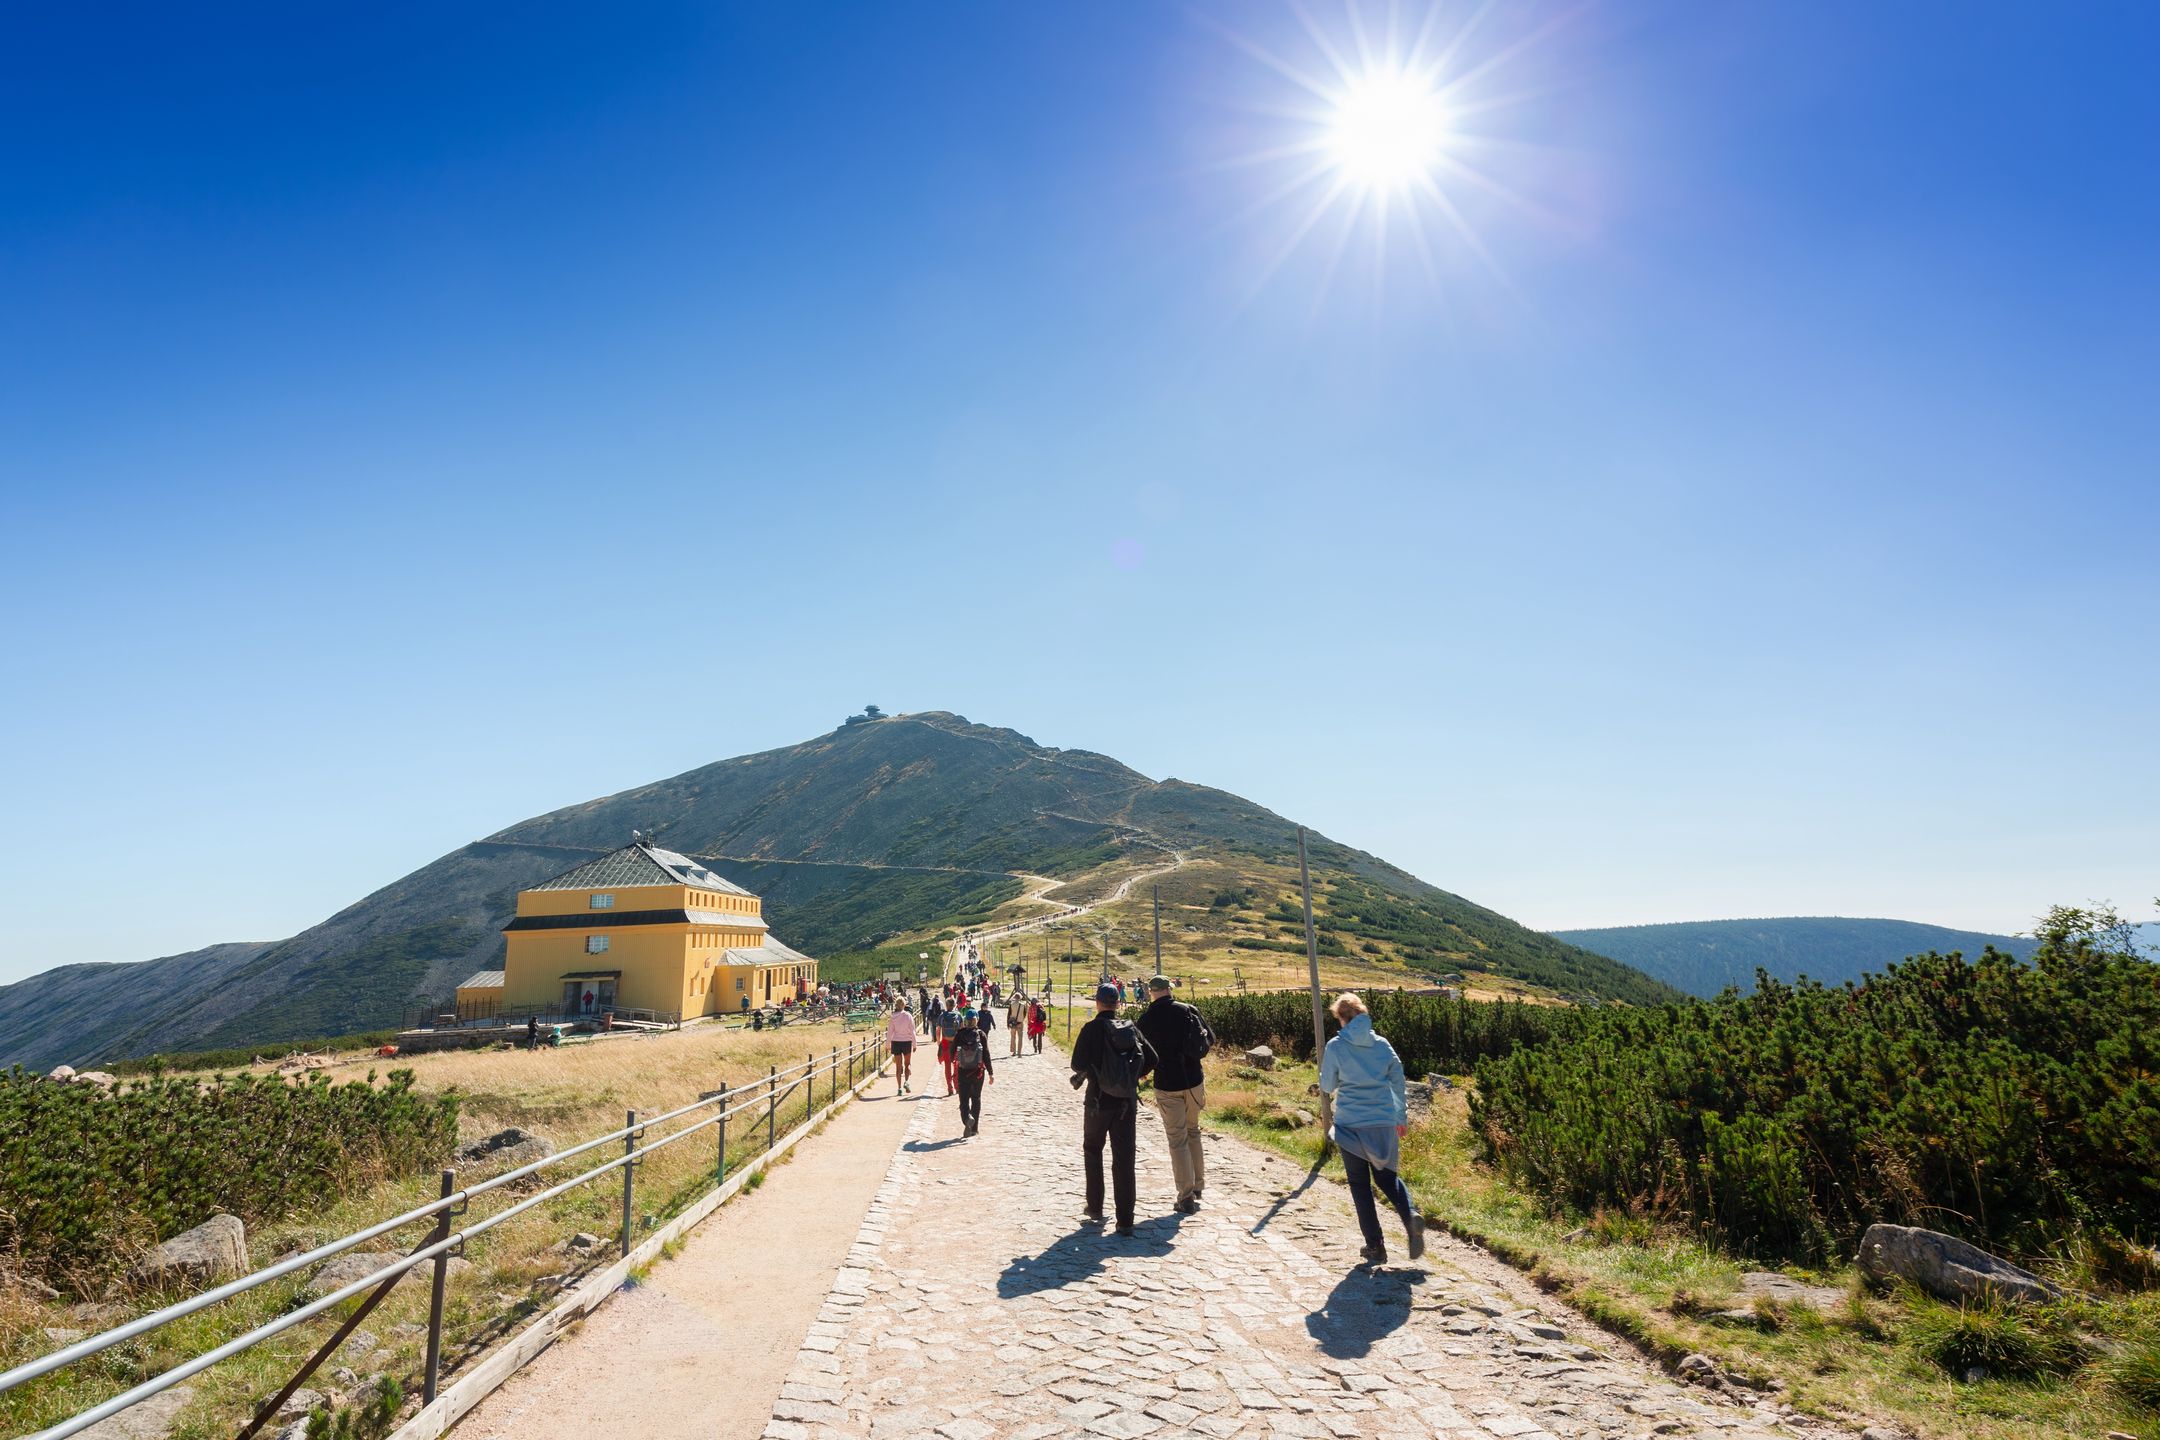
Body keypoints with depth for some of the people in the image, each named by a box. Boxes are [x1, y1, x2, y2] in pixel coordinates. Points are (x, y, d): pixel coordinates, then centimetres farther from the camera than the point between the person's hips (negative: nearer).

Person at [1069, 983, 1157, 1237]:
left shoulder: (1092, 1028, -11)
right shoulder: (1131, 1028, 0)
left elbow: (1078, 1064, -16)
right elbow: (1151, 1059, 1)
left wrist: (1083, 1075, 6)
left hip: (1099, 1101, -3)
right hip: (1127, 1102, 3)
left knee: (1092, 1152, 18)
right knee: (1124, 1159, 6)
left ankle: (1095, 1211, 20)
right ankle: (1125, 1221, 5)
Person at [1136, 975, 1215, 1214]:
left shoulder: (1147, 1018, -9)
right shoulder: (1188, 1010, -4)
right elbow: (1210, 1040, 2)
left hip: (1167, 1085, -3)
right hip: (1194, 1081, 3)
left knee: (1177, 1139, 5)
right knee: (1193, 1132, 21)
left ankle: (1186, 1196, 4)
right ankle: (1198, 1186, 27)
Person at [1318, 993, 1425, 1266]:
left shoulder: (1336, 1047, -8)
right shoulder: (1382, 1044, 2)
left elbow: (1327, 1087, 0)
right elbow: (1398, 1082, 9)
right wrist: (1401, 1118, 22)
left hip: (1350, 1125, -3)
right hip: (1384, 1124, 3)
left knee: (1360, 1184, 11)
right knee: (1386, 1177, 19)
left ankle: (1375, 1246, 9)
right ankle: (1411, 1215, -8)